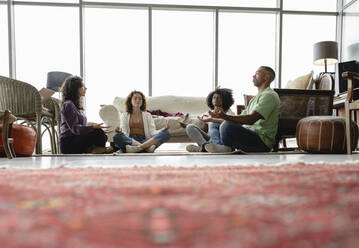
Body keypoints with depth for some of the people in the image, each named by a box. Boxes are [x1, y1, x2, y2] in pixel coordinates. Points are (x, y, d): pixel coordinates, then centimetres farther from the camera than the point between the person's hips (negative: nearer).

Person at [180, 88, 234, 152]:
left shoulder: (229, 113, 7)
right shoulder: (208, 114, 21)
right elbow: (203, 130, 17)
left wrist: (210, 119, -24)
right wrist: (187, 126, 5)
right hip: (210, 140, 4)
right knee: (190, 127, -14)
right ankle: (205, 145, -41)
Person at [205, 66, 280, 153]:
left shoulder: (269, 95, -10)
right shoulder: (258, 96, 23)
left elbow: (251, 119, -24)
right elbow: (243, 116, 18)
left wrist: (226, 117, -35)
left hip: (263, 142, -10)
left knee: (228, 125, -29)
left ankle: (227, 149, -4)